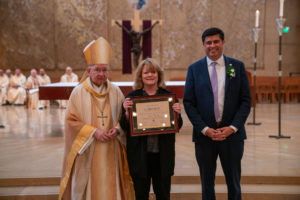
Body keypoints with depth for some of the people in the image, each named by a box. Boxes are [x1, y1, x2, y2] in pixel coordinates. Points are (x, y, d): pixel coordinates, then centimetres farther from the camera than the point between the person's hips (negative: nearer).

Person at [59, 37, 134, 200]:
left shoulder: (115, 92, 5)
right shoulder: (78, 92, -4)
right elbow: (71, 120, -6)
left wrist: (117, 129, -10)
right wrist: (93, 132, -15)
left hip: (110, 152, 2)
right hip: (87, 151, -2)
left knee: (110, 186, 6)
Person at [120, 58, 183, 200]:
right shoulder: (132, 97, 1)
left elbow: (177, 126, 6)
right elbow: (124, 127, 0)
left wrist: (177, 114, -13)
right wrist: (127, 112, -17)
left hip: (162, 154, 1)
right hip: (140, 155, -1)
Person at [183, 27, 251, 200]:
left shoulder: (238, 66, 3)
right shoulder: (194, 69, 2)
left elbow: (246, 100, 1)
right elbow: (188, 103, -1)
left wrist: (232, 127, -11)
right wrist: (205, 129, -11)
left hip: (232, 134, 0)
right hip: (204, 134, 0)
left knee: (234, 183, 12)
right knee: (207, 184, 12)